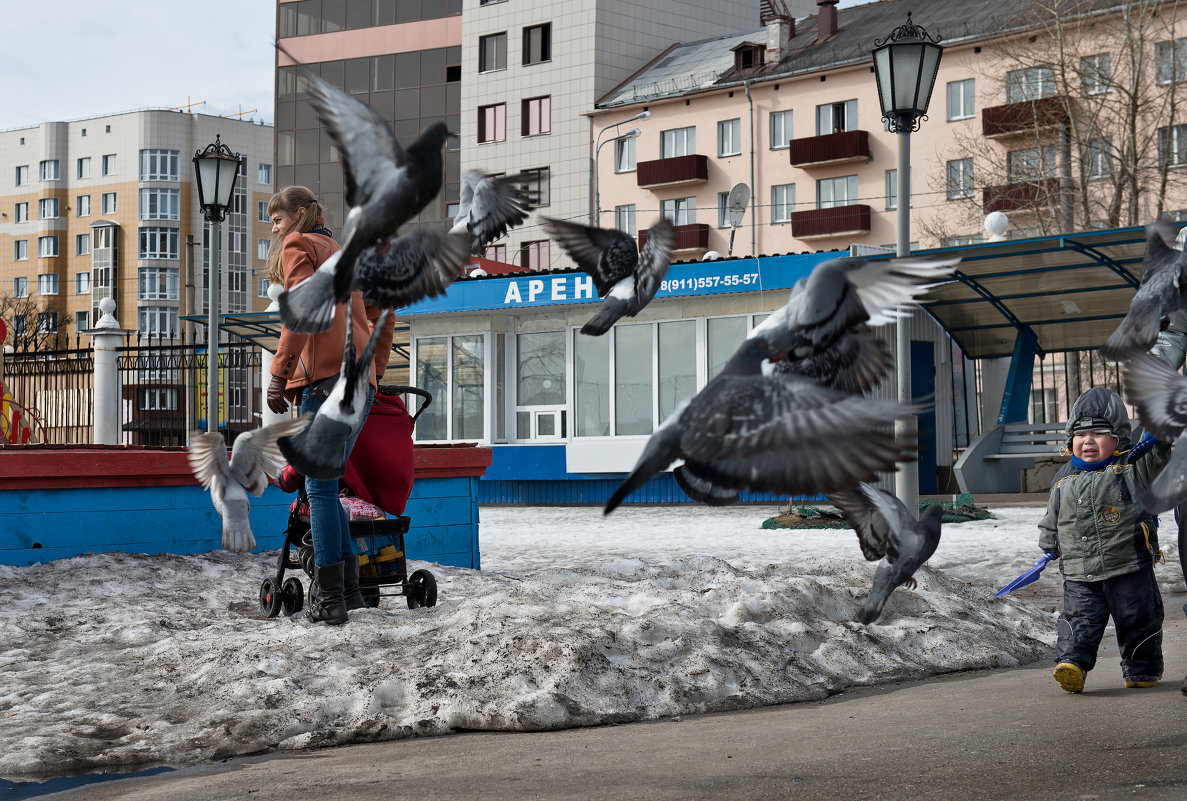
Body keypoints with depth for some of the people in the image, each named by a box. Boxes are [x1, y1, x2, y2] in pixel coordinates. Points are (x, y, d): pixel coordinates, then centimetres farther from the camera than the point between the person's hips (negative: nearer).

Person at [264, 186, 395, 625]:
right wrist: (376, 369, 32)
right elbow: (382, 312, 30)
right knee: (326, 484, 12)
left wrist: (279, 374, -13)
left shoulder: (298, 246, 4)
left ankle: (329, 597, -10)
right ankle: (348, 586, 10)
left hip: (326, 378, -8)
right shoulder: (340, 252, 29)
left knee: (319, 487, -8)